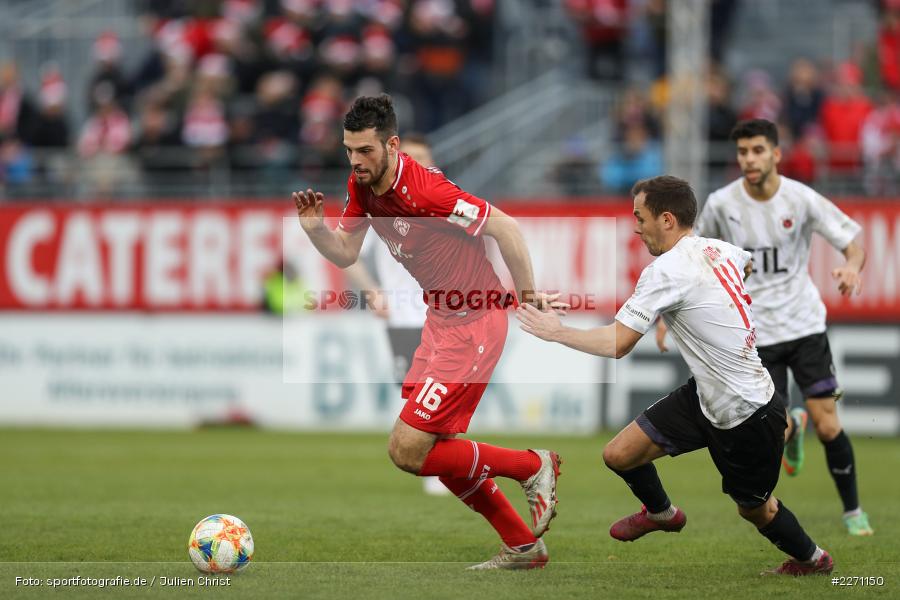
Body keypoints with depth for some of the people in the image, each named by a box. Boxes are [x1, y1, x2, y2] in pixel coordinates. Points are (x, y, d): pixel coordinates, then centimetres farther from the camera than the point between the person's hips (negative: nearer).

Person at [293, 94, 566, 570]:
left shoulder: (423, 190, -27)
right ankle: (523, 545, 24)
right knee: (434, 450, 12)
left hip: (473, 325, -9)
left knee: (408, 451, -10)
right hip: (440, 320, 9)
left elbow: (504, 228, -21)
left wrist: (528, 295, -13)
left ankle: (534, 467, 6)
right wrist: (316, 229, -13)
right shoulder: (362, 186, 0)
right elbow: (345, 254, 7)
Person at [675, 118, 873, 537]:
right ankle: (793, 427, 31)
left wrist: (852, 268, -30)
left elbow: (853, 246, -7)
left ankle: (852, 510, 14)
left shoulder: (801, 199, -10)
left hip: (805, 324, 0)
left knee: (827, 426, -8)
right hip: (756, 333, 1)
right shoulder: (721, 204, -7)